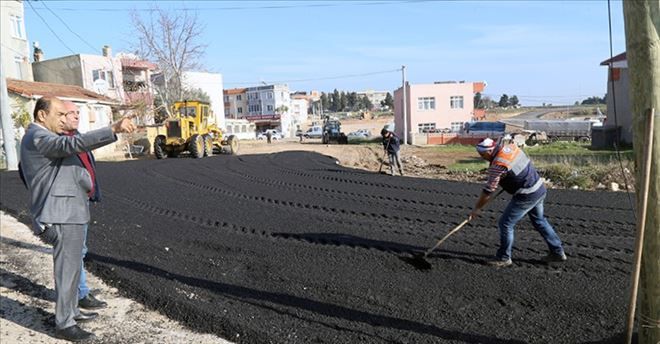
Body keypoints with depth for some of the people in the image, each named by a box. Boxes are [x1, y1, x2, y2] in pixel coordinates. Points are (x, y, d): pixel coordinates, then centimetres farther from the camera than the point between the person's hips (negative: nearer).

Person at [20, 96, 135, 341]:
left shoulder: (39, 138, 19)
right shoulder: (38, 138, -16)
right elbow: (74, 144, -33)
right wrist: (114, 129, -41)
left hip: (69, 211, 11)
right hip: (62, 214, -11)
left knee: (72, 265, 19)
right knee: (67, 269, -4)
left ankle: (70, 311, 32)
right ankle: (64, 324, 5)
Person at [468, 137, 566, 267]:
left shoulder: (497, 166, -22)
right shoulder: (511, 146, 1)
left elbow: (488, 191, -17)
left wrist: (476, 209, -7)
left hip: (526, 196, -9)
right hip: (540, 188, 9)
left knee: (505, 224, 1)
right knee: (539, 220, 25)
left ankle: (504, 258, 12)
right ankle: (557, 252, 36)